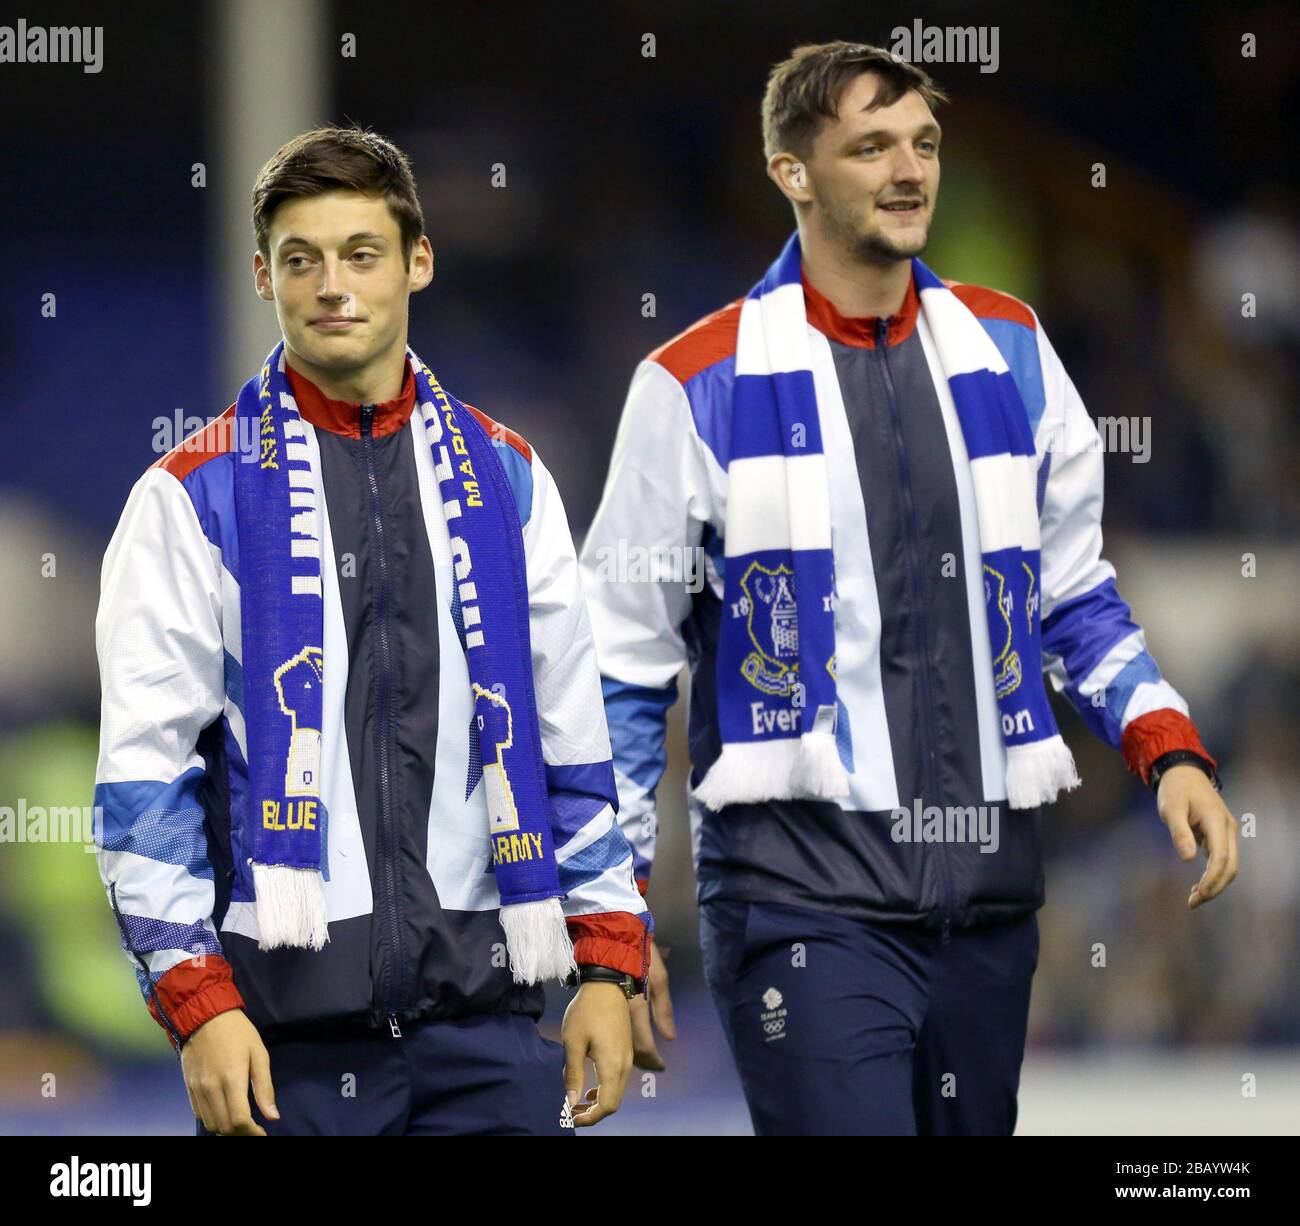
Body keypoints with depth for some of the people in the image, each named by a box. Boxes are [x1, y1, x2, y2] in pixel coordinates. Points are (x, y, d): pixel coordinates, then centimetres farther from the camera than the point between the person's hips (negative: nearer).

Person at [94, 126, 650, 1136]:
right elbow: (143, 775, -2)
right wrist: (197, 1004, -10)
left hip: (484, 1012, 2)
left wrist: (607, 966, 7)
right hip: (284, 1019, -2)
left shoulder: (504, 481, 12)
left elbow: (576, 743, 14)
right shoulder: (196, 496, 2)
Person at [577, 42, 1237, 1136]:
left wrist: (1170, 751, 4)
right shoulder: (699, 387, -2)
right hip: (804, 899, -4)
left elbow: (1076, 594, 20)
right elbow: (623, 666, 4)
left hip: (987, 894, 5)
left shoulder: (1010, 353, 11)